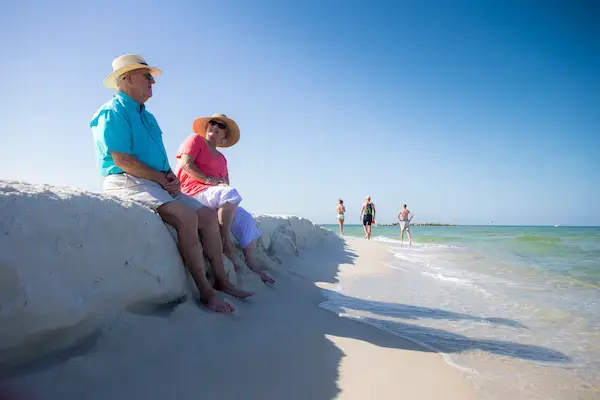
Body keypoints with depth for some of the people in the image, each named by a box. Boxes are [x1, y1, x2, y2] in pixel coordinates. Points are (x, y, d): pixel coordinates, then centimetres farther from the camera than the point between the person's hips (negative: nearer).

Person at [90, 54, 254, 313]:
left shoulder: (148, 117, 23)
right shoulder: (113, 113, -6)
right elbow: (122, 160, -17)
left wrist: (171, 178, -2)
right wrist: (163, 179, -15)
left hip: (157, 183, 9)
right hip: (127, 182, -9)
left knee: (208, 215, -3)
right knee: (186, 216, -30)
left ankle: (221, 280, 4)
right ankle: (205, 292, -23)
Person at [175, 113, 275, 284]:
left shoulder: (221, 158, 26)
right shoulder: (196, 139, 7)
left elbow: (226, 182, 18)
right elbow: (186, 164, -8)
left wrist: (223, 183, -7)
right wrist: (210, 180, -16)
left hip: (213, 195, 8)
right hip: (193, 192, -8)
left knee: (245, 218, -7)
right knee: (231, 193, -34)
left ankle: (251, 263, -7)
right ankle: (225, 242, -30)